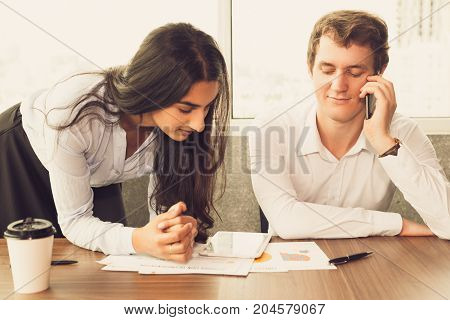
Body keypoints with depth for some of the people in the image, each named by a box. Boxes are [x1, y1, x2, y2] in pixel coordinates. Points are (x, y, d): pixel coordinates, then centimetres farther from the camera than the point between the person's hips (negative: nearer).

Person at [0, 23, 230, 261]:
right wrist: (138, 240, -52)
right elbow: (73, 220, -33)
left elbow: (164, 206, -21)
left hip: (96, 177, 3)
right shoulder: (75, 112, -43)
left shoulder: (176, 125, -30)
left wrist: (178, 230, -45)